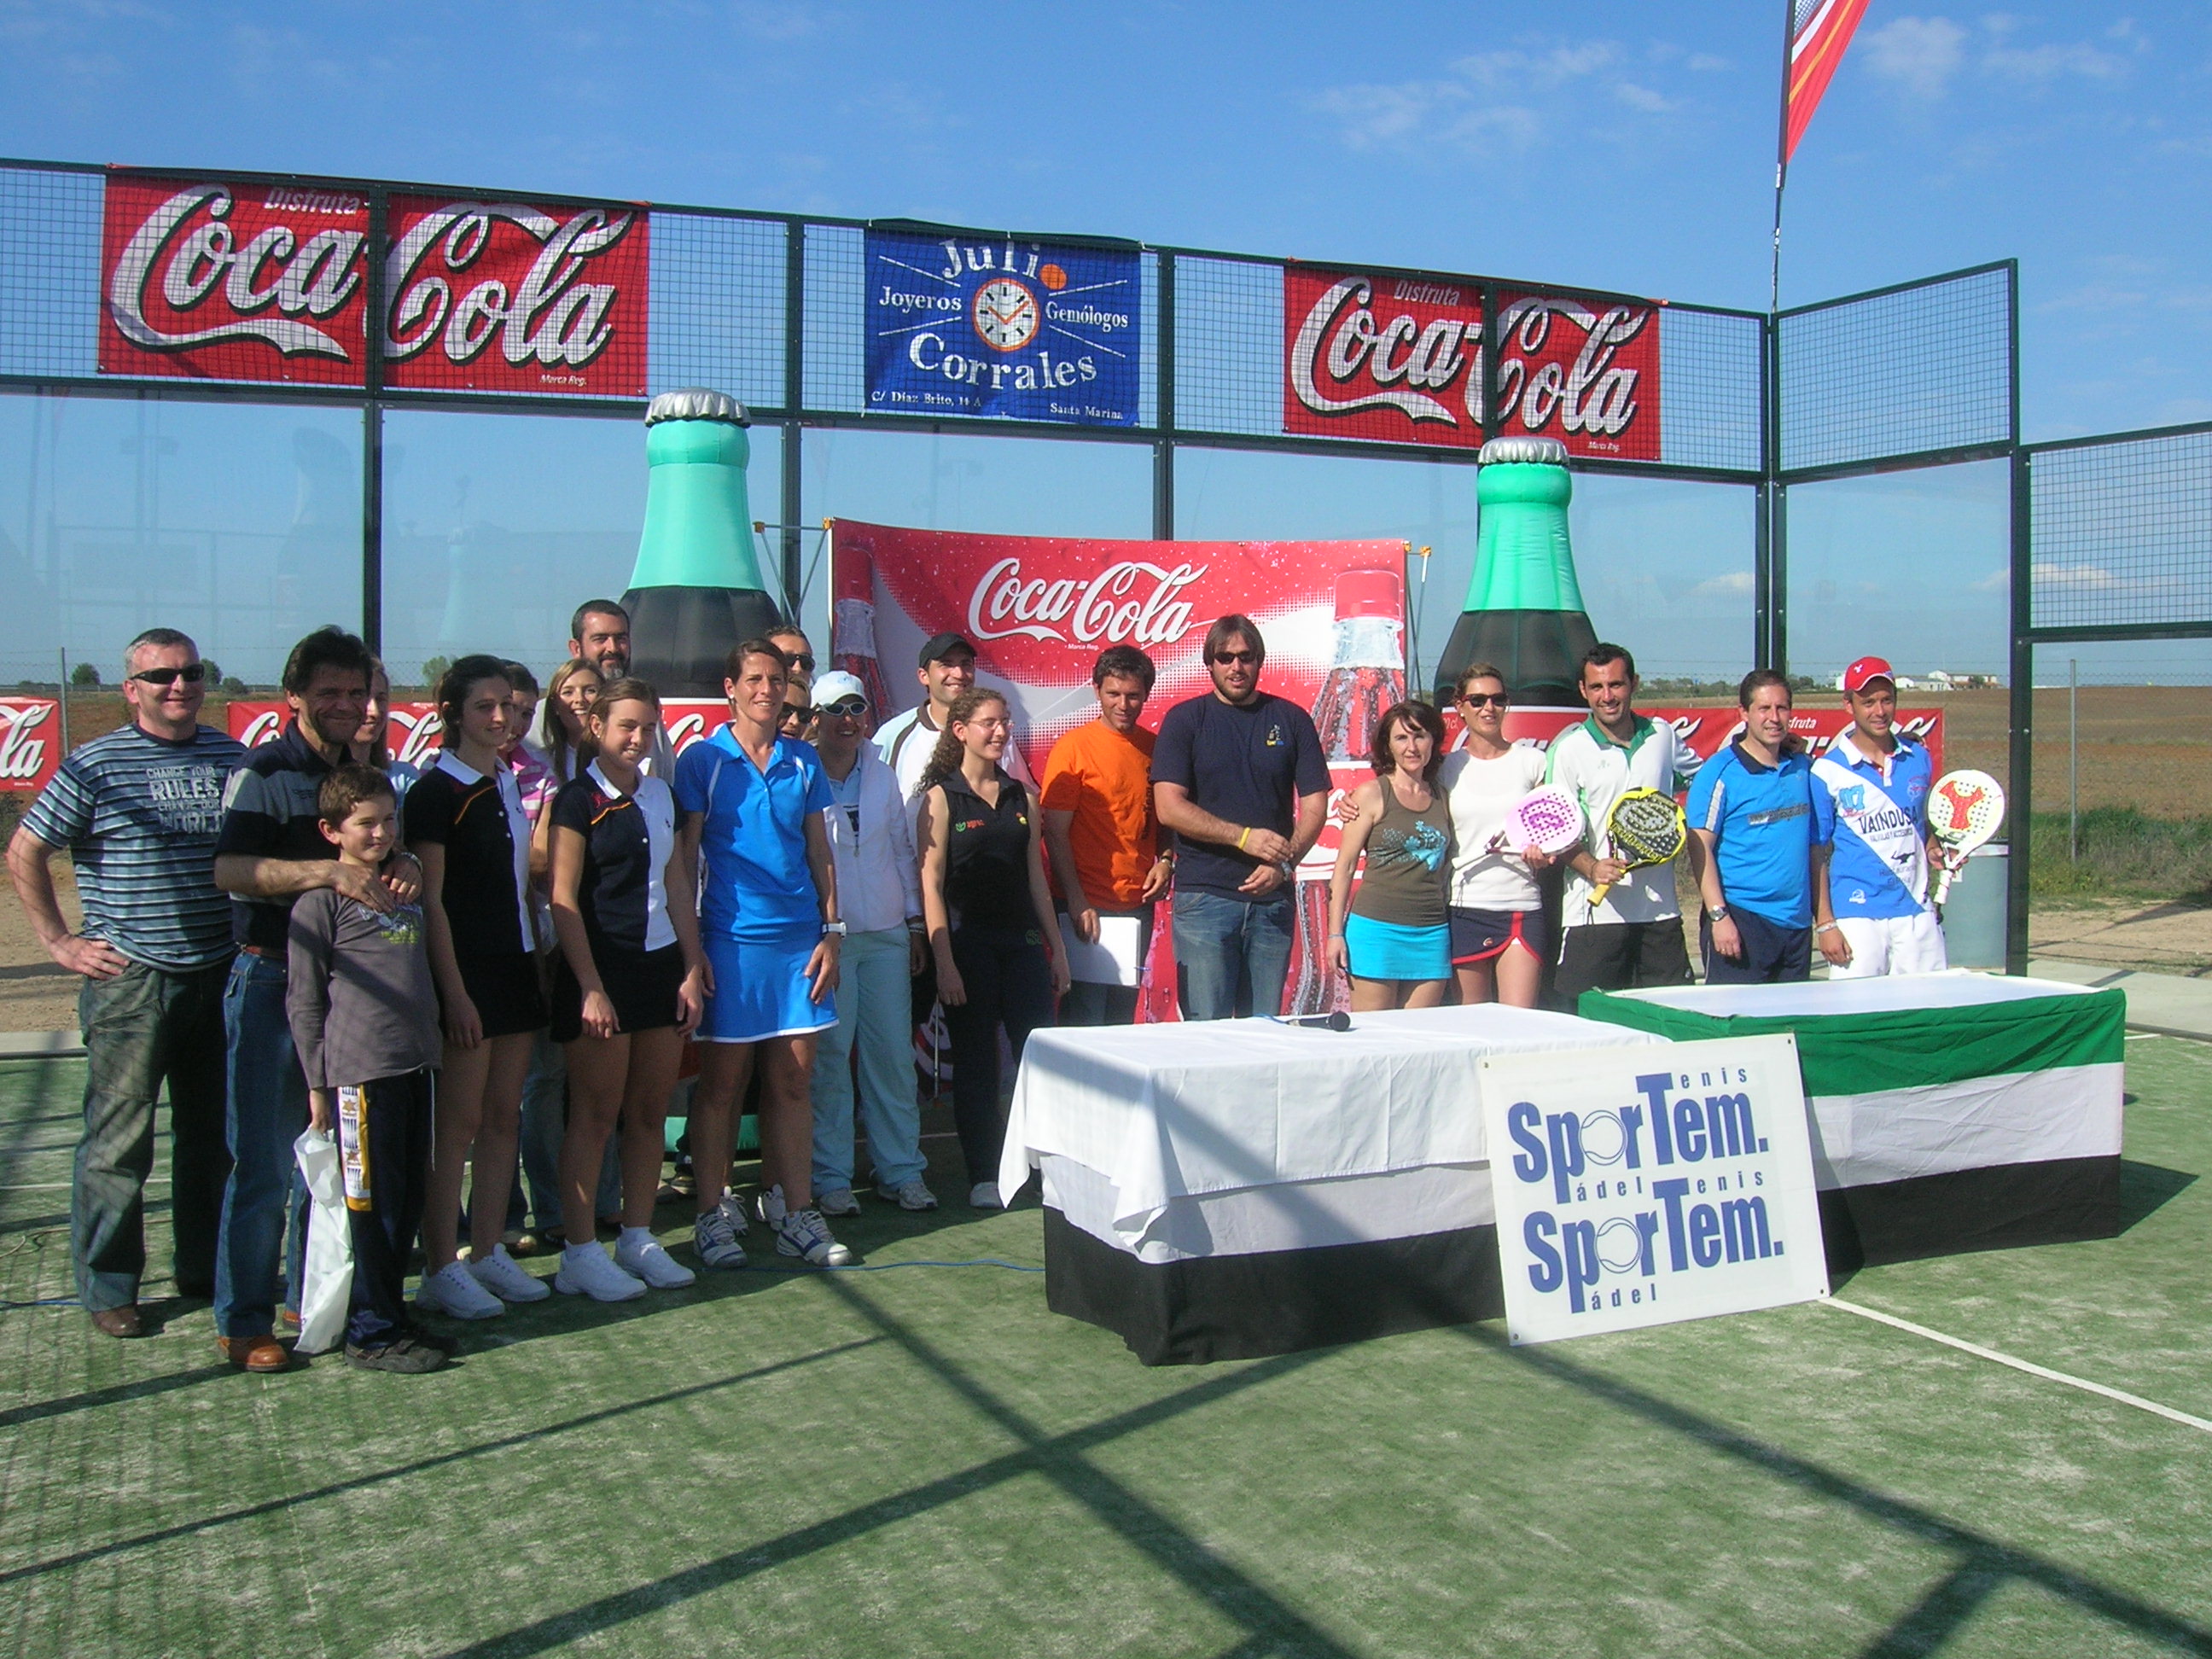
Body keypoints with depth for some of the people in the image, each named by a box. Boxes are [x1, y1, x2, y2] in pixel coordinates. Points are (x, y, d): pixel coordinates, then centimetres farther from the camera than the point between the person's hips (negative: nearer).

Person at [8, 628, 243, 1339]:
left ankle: (206, 1267, 27)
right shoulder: (95, 766, -6)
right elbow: (24, 853, -2)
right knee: (118, 1142, 0)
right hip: (129, 981, -4)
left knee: (215, 1135, 13)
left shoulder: (232, 758, 7)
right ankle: (107, 1289, 12)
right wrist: (61, 942, -4)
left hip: (221, 978, 5)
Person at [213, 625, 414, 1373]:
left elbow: (387, 844, 17)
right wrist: (330, 870, -32)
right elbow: (230, 868, -21)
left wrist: (402, 865, -7)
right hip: (272, 982, -6)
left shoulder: (366, 773, 12)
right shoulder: (264, 773, -8)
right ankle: (243, 1322, 8)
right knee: (265, 1164, -3)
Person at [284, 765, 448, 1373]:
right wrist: (317, 1084, -6)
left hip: (416, 1065, 7)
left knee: (410, 1199, 12)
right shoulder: (322, 899, -5)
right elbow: (303, 1001, -5)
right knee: (372, 1205, -1)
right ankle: (370, 1332, 9)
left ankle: (391, 1312, 24)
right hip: (360, 1071, -7)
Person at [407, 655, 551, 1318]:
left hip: (516, 965, 7)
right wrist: (454, 991, -17)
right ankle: (440, 1270, 3)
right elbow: (431, 898, -13)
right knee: (459, 1124, -3)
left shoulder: (508, 784, 14)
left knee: (503, 1116, 10)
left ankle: (489, 1252, 18)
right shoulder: (437, 791, -9)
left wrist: (539, 959, 13)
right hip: (466, 971, -7)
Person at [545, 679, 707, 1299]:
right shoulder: (578, 799, -7)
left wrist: (692, 968, 7)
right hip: (603, 968, -6)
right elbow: (564, 900, -11)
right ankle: (580, 1253, 7)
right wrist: (591, 988, -15)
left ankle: (638, 1239, 19)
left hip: (661, 965, 6)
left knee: (650, 1110, 9)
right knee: (595, 1114, -1)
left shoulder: (660, 794, 12)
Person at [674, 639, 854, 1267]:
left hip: (800, 939, 3)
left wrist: (832, 930, 6)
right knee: (721, 1084, 3)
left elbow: (820, 850, 13)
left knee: (792, 1082, 7)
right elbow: (685, 856, -1)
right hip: (730, 940, -3)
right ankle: (713, 1215, 12)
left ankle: (795, 1214, 14)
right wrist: (690, 945, -6)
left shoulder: (803, 760, 10)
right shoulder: (702, 760, 0)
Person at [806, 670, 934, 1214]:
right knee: (829, 1056, -3)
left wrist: (915, 923, 14)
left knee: (894, 1054, 5)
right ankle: (830, 1176, 7)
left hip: (886, 935, 4)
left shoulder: (882, 776, 13)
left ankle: (901, 1170, 15)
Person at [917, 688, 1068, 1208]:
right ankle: (984, 1178, 12)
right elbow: (931, 883, -7)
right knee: (976, 1064, 3)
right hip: (968, 944, -4)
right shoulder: (942, 797, -3)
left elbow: (1035, 875, 14)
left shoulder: (1020, 796, 10)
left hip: (1023, 940, 4)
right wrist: (944, 963, -13)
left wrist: (1056, 947, 11)